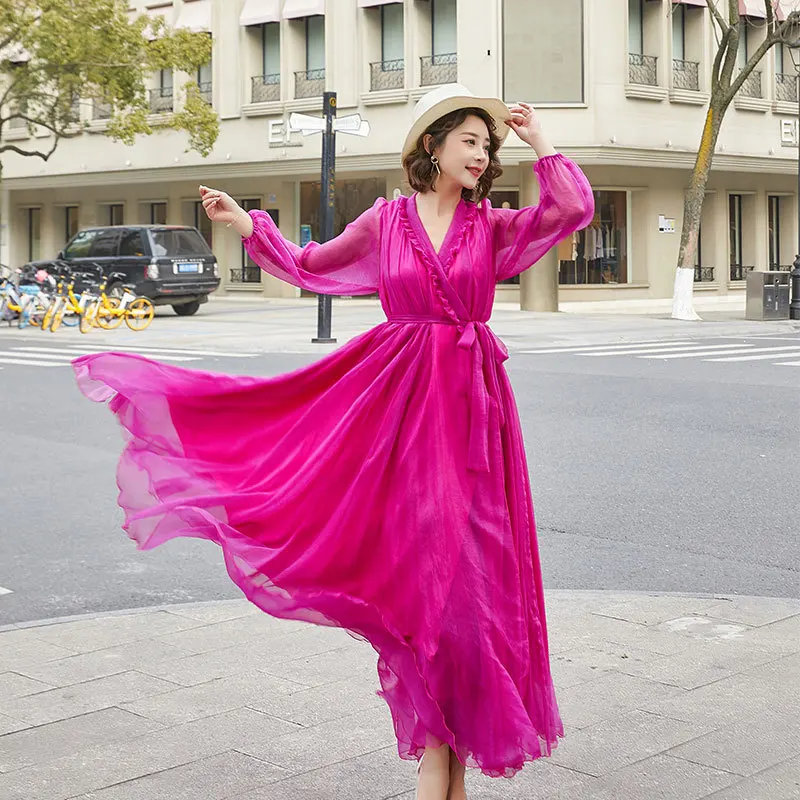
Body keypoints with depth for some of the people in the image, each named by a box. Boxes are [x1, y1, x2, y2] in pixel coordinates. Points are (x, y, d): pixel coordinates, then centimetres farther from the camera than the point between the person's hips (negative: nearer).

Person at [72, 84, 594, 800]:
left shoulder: (494, 227, 7)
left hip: (471, 402, 1)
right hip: (400, 397, 0)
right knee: (417, 556, -1)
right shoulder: (386, 221, 7)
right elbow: (313, 265, 18)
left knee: (465, 553, -1)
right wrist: (246, 225, 12)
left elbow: (576, 209, -5)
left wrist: (539, 141, -1)